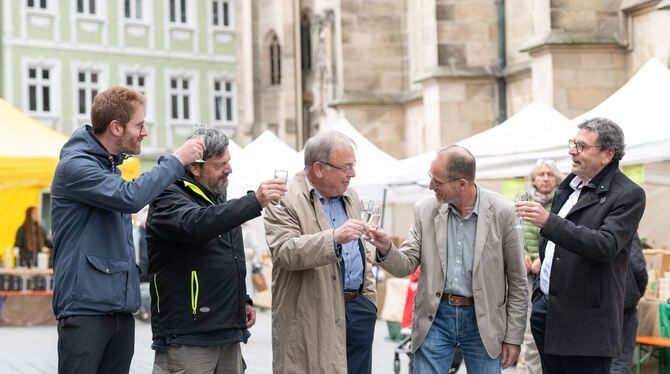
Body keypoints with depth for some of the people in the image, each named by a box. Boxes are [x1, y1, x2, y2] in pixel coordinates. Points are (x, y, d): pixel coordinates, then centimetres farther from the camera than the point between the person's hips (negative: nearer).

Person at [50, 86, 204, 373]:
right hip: (85, 306, -9)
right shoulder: (75, 165, -11)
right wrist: (177, 160, -16)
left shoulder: (112, 166, 19)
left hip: (121, 308, 9)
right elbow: (130, 197, -26)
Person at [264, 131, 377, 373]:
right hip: (312, 319, -7)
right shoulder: (286, 200, -10)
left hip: (356, 308, 7)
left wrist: (368, 297, 18)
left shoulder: (350, 197, 16)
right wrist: (334, 238, -34)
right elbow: (285, 252, -24)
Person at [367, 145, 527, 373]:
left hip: (482, 320, -2)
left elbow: (517, 281, -2)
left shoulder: (502, 212, -8)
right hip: (435, 318, 2)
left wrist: (513, 337, -2)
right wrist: (386, 249, -22)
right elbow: (406, 266, 1)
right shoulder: (425, 210, 0)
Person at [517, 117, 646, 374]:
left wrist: (549, 222, -31)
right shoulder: (568, 186, 14)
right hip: (546, 308, 8)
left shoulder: (628, 195, -10)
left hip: (585, 320, -8)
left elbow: (606, 245, -25)